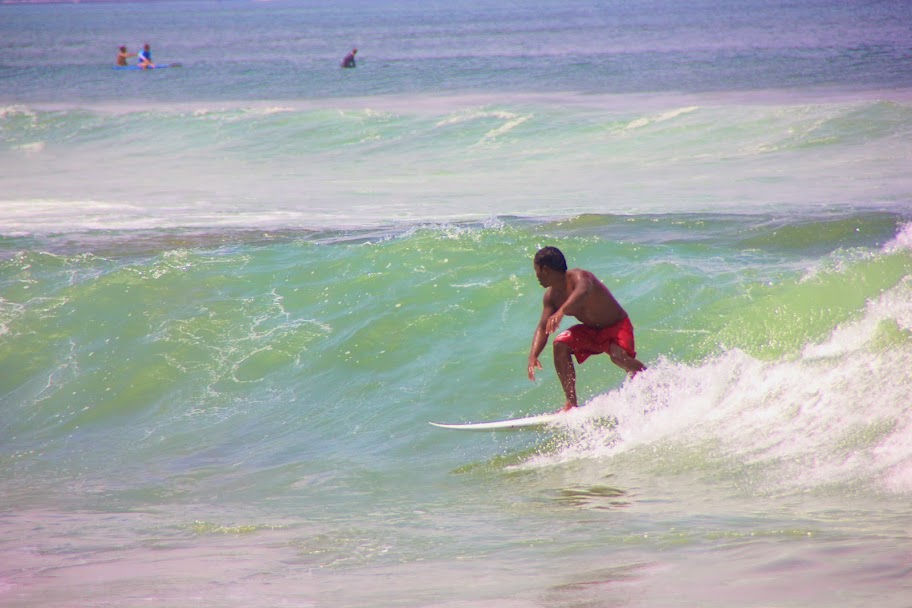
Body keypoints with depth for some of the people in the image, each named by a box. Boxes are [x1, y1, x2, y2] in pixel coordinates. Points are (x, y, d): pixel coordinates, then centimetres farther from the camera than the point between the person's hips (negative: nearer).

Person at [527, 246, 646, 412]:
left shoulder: (580, 277, -28)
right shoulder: (551, 295, -4)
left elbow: (582, 292, -52)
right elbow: (543, 327, -3)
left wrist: (561, 311, -71)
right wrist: (533, 356, -21)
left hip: (616, 326, -7)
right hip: (590, 330, 7)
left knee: (618, 356, -34)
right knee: (560, 345, -16)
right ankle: (572, 402, -12)